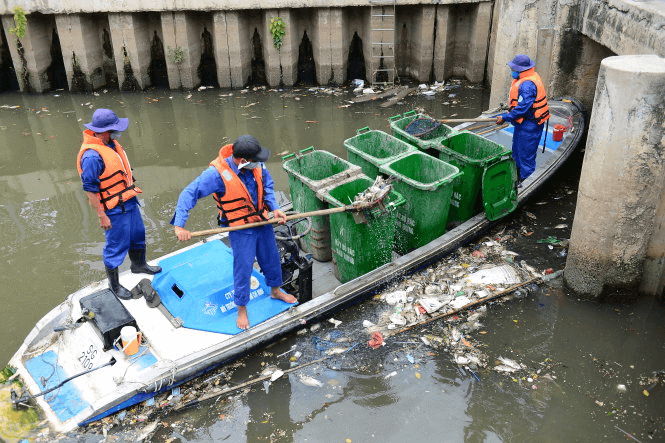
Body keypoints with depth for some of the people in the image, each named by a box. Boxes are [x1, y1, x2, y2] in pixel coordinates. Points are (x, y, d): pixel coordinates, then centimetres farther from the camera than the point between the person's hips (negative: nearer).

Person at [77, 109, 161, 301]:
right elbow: (90, 189, -23)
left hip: (129, 201, 9)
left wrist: (132, 189, 23)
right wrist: (102, 216, -20)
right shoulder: (92, 156, -27)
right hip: (114, 210, -9)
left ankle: (138, 264, 50)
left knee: (137, 234, 25)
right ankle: (114, 284, 24)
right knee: (116, 245, 5)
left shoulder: (110, 144, 1)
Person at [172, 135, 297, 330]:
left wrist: (274, 207, -3)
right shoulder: (217, 173, -28)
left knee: (272, 258, 21)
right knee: (243, 268, 1)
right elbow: (189, 193, -26)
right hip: (240, 229, -6)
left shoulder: (256, 165, -11)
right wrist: (179, 225, -33)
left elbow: (267, 184, 9)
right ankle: (242, 310, 23)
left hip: (263, 221, 6)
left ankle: (276, 291, 48)